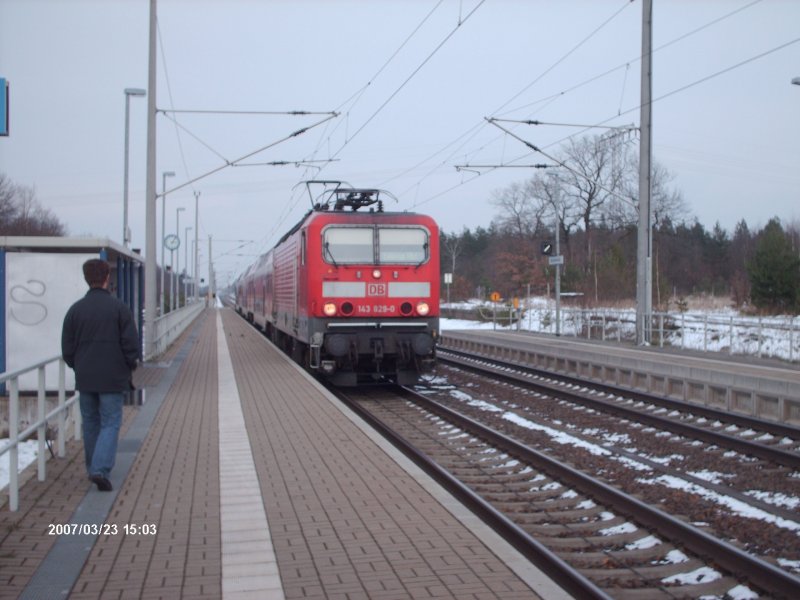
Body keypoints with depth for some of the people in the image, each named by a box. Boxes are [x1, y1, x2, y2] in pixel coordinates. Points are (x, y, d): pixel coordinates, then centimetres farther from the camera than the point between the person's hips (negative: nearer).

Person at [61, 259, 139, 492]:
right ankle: (100, 469, -13)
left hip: (85, 378, 3)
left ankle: (94, 469, 23)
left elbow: (67, 349, 3)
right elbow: (131, 344, -10)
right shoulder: (119, 308, -10)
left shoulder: (75, 309, 0)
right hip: (113, 378, -3)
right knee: (110, 423, 1)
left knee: (90, 423, 15)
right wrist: (130, 365, 8)